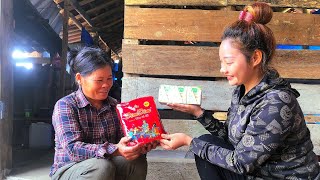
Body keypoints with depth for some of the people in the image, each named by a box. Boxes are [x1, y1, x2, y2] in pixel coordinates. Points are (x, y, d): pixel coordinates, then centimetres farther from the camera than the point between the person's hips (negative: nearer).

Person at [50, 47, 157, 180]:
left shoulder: (113, 105, 5)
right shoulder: (65, 105, -13)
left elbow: (122, 139, 0)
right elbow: (73, 149, -25)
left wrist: (139, 145, -24)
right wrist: (115, 150, -39)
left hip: (104, 165, 5)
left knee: (137, 161, -20)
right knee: (102, 167, -34)